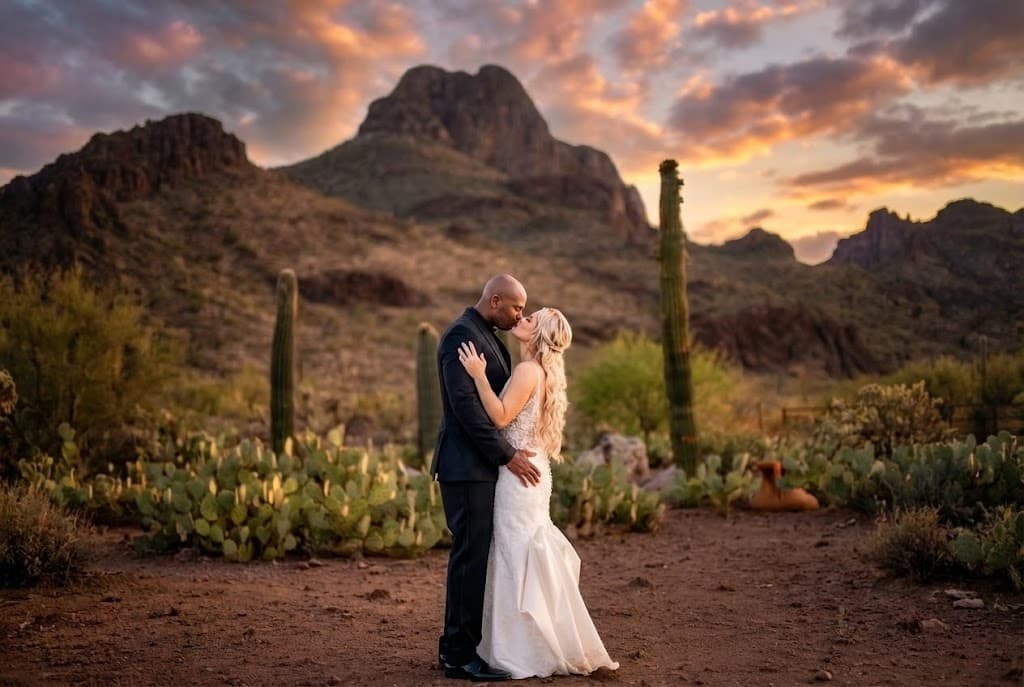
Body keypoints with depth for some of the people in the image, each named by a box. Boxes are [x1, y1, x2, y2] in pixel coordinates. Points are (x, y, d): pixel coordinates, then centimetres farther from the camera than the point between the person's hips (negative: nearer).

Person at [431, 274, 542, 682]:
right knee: (471, 555, -6)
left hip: (483, 465, 10)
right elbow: (465, 404, -22)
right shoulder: (462, 335, -14)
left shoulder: (486, 337, 18)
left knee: (477, 555, 12)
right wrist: (507, 455, -19)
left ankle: (459, 646, 20)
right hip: (467, 466, -10)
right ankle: (459, 655, 3)